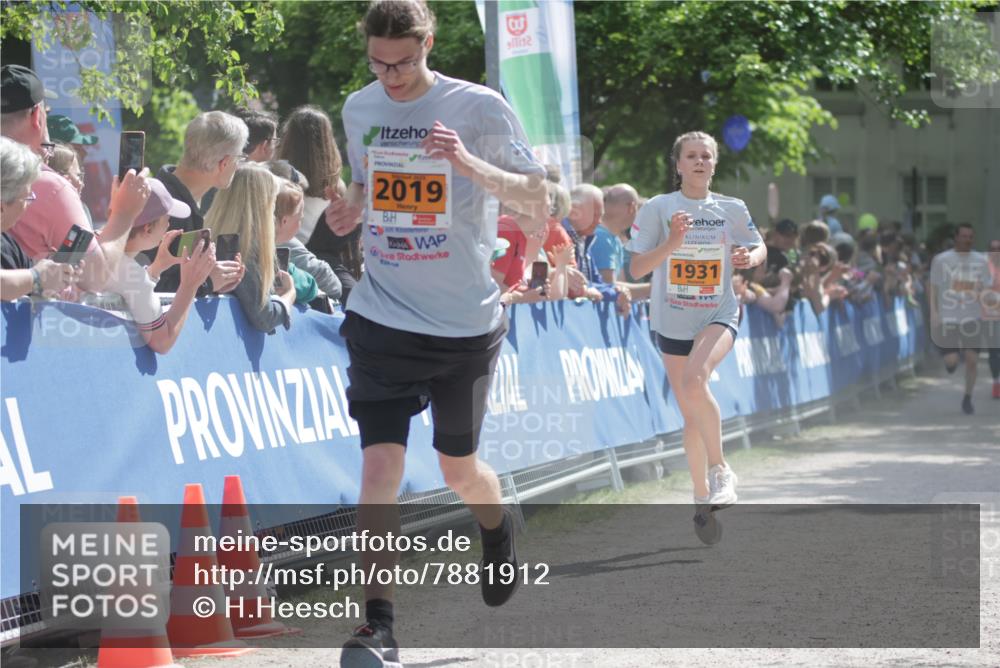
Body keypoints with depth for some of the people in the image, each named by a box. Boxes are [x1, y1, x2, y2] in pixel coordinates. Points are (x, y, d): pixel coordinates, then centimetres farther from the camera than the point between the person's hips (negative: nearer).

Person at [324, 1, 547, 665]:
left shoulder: (480, 108, -8)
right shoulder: (359, 109, 4)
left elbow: (538, 204, -8)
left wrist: (471, 164, -24)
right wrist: (349, 211, -2)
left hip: (466, 322, -2)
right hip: (383, 316, 2)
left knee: (459, 467, 14)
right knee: (380, 466, -12)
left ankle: (500, 532, 49)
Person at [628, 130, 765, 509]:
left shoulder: (732, 209, 0)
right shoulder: (658, 208, -5)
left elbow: (759, 248, 15)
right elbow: (637, 268, -7)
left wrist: (750, 256, -9)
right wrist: (672, 243, -23)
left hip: (719, 314, -1)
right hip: (673, 321, 1)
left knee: (694, 380, -30)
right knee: (691, 414, 7)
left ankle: (720, 469, -14)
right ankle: (702, 495, 23)